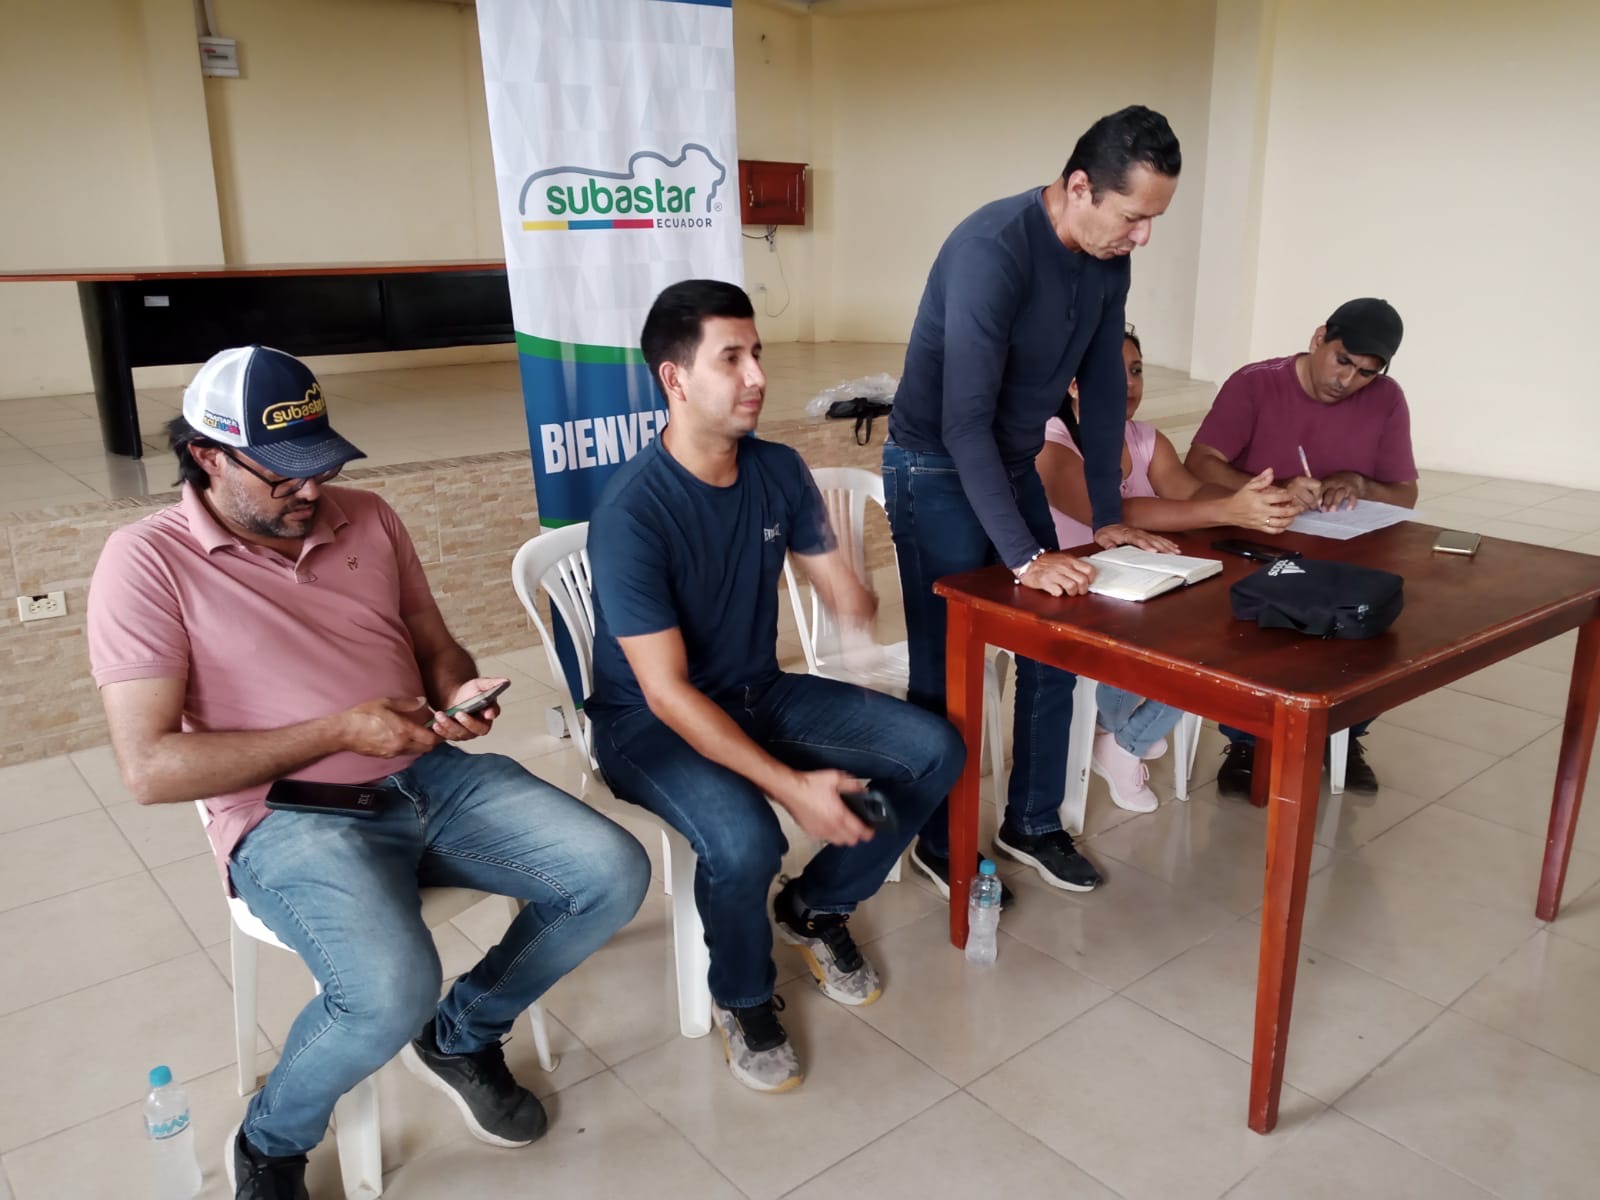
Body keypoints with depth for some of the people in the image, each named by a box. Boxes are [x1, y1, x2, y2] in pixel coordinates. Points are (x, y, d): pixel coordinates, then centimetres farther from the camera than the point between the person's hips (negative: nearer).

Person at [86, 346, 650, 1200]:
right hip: (288, 818, -5)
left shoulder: (366, 518, 8)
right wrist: (340, 730, -19)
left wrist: (461, 696, -9)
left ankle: (460, 1037, 17)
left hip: (428, 776, 6)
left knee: (615, 874, -9)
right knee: (393, 986, -32)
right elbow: (150, 769, -13)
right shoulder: (147, 561, -8)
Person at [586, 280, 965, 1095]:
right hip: (651, 724, -6)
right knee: (745, 840, -35)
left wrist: (857, 602, -24)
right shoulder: (631, 513, -24)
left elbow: (847, 601, 2)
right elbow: (667, 693, -26)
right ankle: (741, 997, 1)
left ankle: (815, 906, 16)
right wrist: (792, 786, -31)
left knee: (935, 752, -7)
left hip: (762, 692, 6)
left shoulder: (779, 471, -4)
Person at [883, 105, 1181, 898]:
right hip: (937, 469, -7)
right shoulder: (993, 250, -28)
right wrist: (1024, 555, -32)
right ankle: (939, 845, 18)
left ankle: (1032, 824, 25)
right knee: (946, 667, -1)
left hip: (1015, 464, 8)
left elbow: (1103, 388, 6)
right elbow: (964, 419, -31)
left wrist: (1108, 516, 4)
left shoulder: (1109, 261, -3)